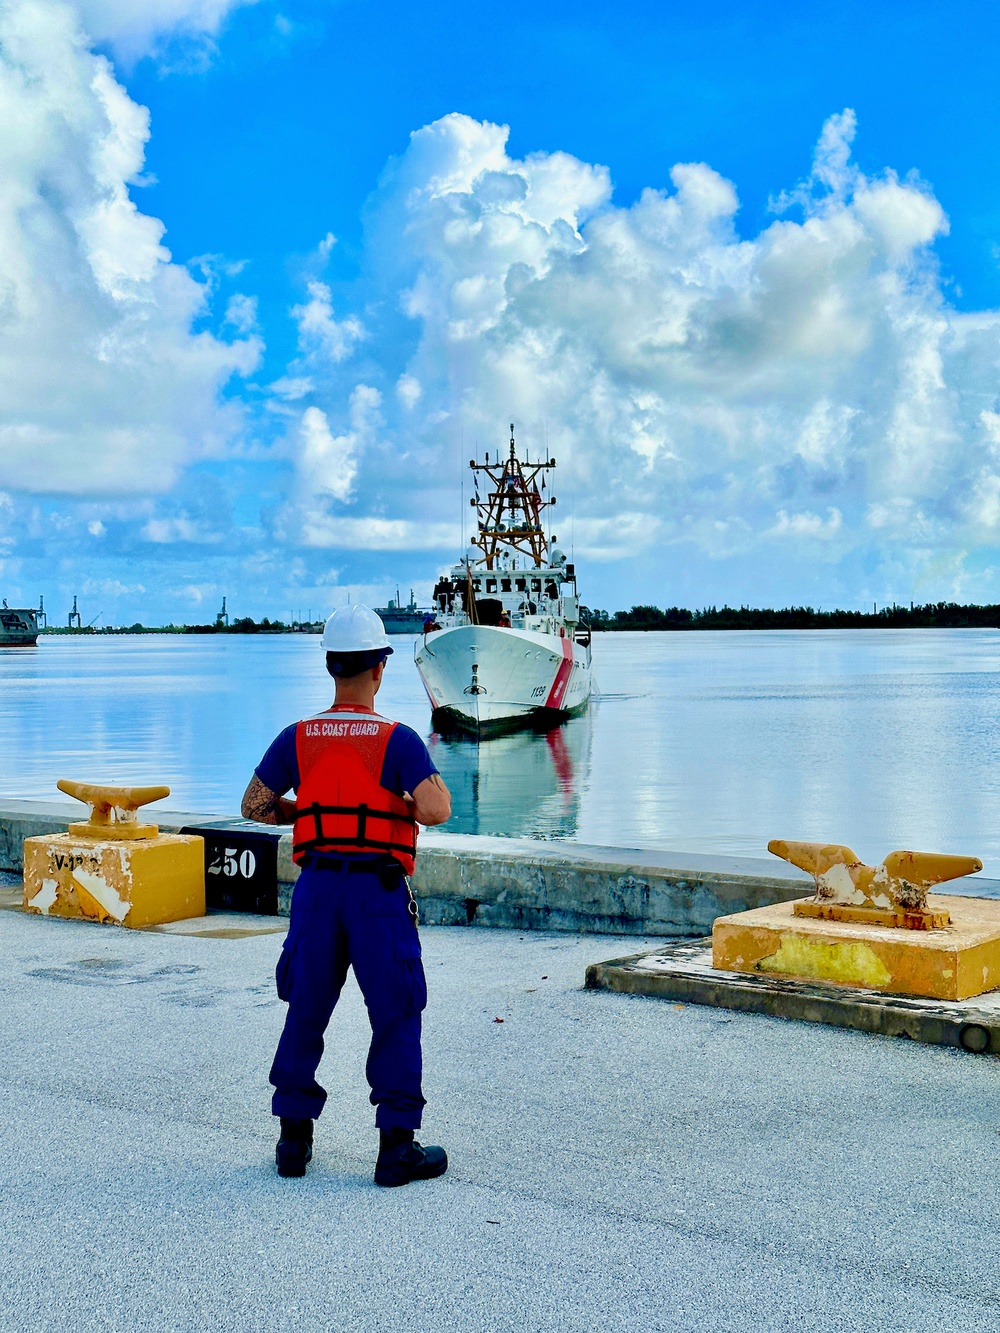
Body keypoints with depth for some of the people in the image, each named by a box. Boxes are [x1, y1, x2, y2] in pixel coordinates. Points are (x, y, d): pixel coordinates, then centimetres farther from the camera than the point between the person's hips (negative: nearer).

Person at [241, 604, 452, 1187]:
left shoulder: (297, 738, 3)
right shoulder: (398, 740, -9)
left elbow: (255, 806, 10)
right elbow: (436, 811, -18)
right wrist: (433, 789, 4)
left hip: (317, 887, 4)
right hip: (379, 890, -4)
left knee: (305, 1011, 15)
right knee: (396, 1015, 5)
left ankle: (294, 1138, 21)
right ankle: (397, 1146, 6)